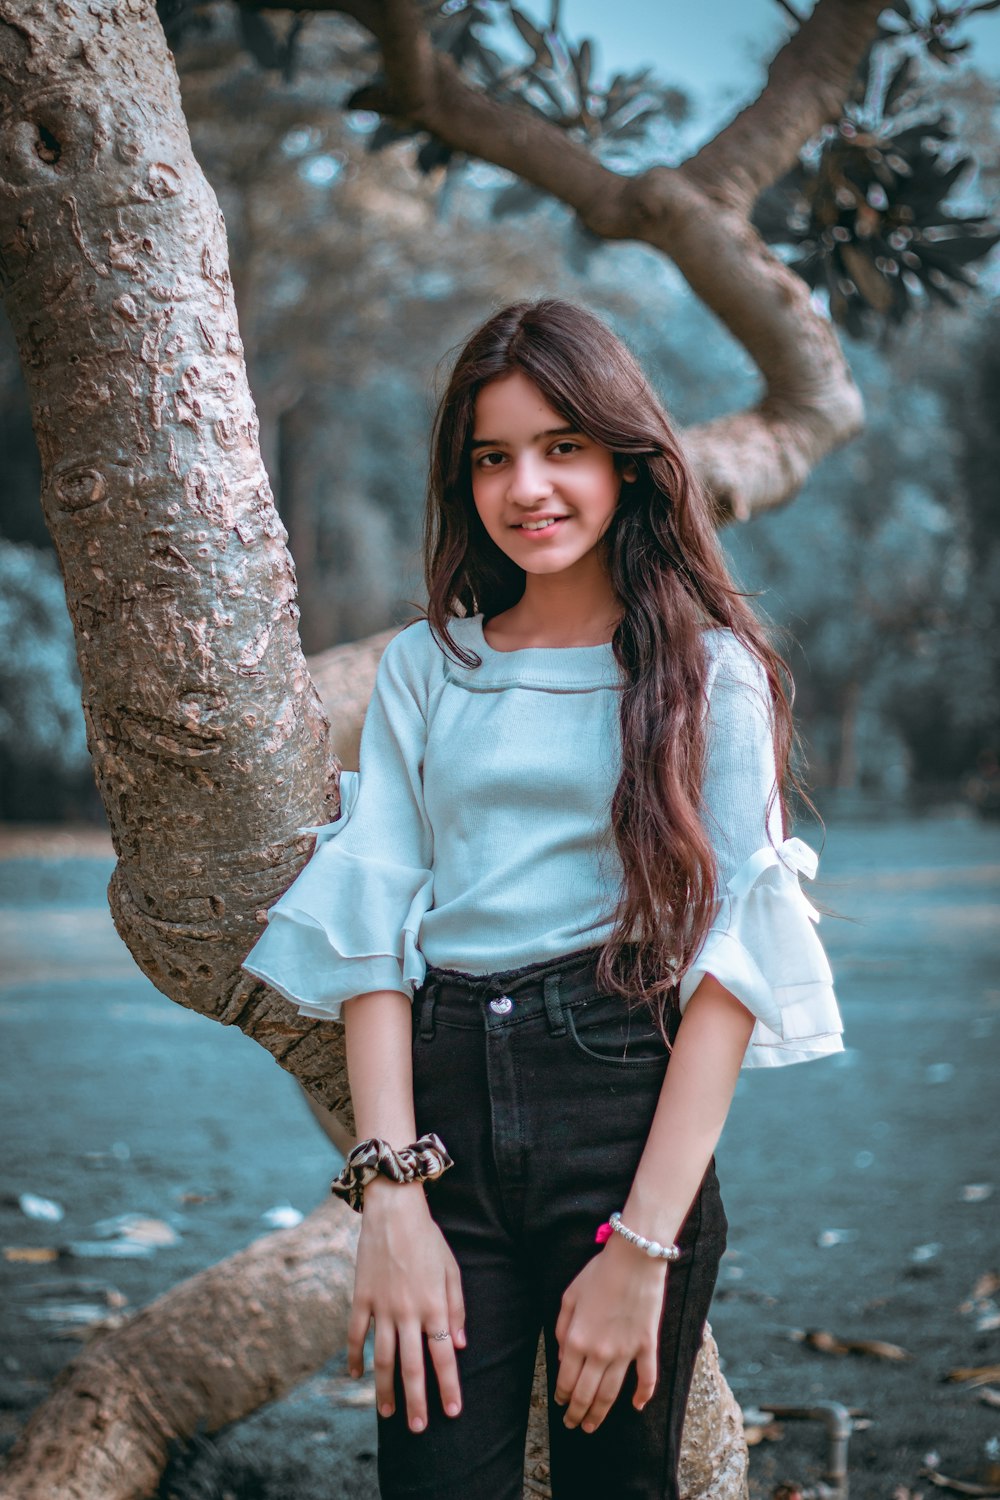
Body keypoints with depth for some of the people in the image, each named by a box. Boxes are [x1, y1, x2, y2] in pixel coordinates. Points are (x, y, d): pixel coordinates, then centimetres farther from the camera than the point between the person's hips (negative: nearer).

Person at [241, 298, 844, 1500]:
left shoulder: (711, 671, 2)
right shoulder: (424, 667, 10)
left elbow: (730, 961, -6)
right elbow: (374, 925, 2)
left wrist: (646, 1246, -13)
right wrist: (390, 1187, -10)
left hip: (629, 1106, -2)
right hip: (445, 1103, 2)